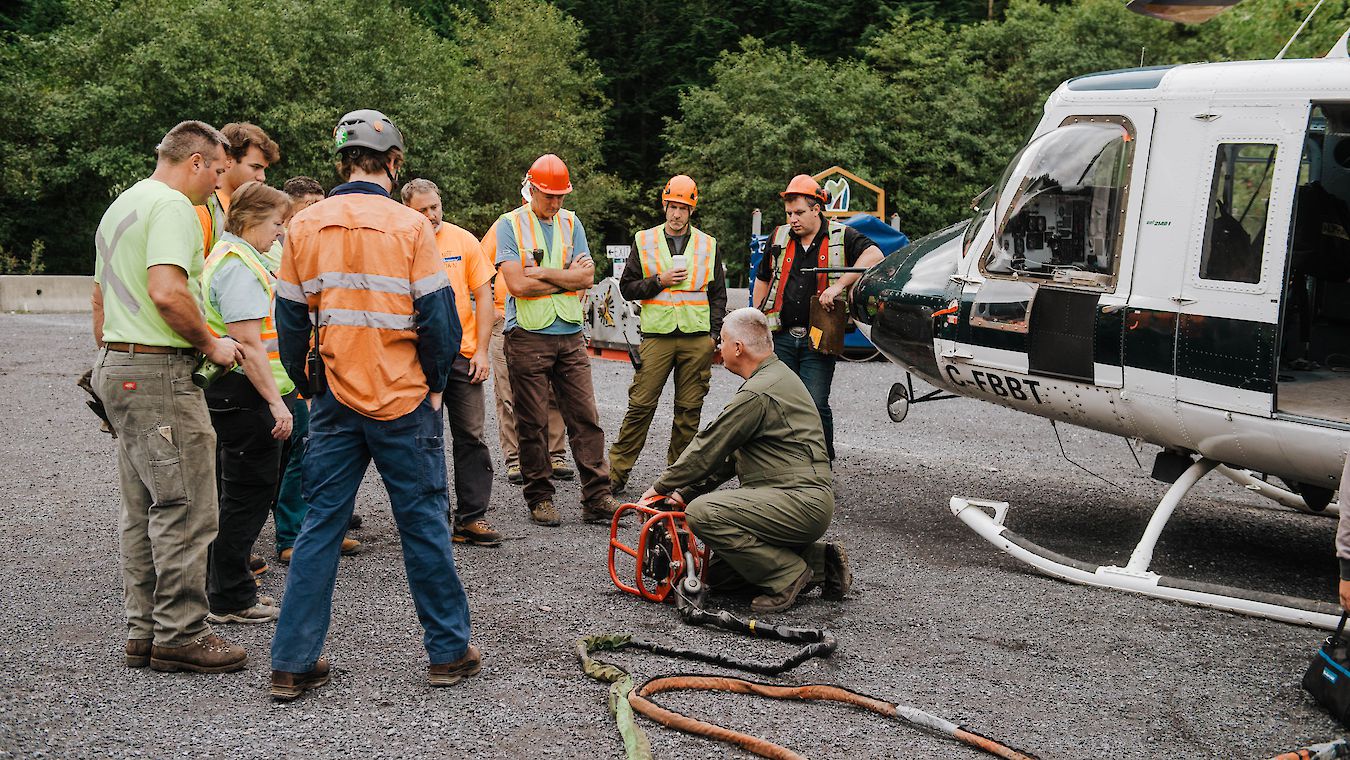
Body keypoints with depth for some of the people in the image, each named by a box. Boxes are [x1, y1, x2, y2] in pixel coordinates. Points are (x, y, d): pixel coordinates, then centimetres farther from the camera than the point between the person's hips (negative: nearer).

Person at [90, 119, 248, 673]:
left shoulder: (120, 206, 20)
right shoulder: (172, 204, -12)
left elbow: (100, 298, 25)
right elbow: (167, 292, -25)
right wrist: (211, 343, -12)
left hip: (119, 369, 11)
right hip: (159, 375, -11)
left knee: (143, 511, 13)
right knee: (185, 510, -5)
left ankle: (144, 629, 19)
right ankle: (180, 636, 0)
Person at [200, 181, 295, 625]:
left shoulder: (227, 256, 19)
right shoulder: (238, 264, -16)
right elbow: (248, 343, -23)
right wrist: (276, 401, -23)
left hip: (230, 393, 11)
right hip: (246, 393, -11)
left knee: (238, 495, 16)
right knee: (247, 496, -4)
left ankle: (227, 591, 25)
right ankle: (230, 600, 3)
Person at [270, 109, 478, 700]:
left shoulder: (304, 226, 2)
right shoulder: (409, 226, -9)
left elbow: (291, 321, 6)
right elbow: (438, 318, -9)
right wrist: (435, 381, 6)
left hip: (335, 403, 3)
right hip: (405, 400, -3)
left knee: (320, 525, 8)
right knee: (424, 523, 7)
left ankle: (292, 663, 9)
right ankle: (448, 651, 16)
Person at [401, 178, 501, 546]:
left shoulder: (464, 240, 4)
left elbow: (484, 295, 5)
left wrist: (481, 350, -1)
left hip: (462, 356, 1)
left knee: (470, 438, 2)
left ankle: (472, 516, 8)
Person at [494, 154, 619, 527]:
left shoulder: (571, 223, 11)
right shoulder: (510, 224, -2)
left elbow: (587, 276, 1)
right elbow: (517, 284, -13)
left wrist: (542, 273, -8)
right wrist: (567, 276, -4)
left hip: (570, 334, 4)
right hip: (527, 337, -3)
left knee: (585, 418, 0)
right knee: (532, 423, 2)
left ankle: (597, 497, 3)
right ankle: (540, 499, 13)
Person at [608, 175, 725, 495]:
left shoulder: (708, 245, 11)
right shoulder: (644, 241, 8)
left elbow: (718, 294, 14)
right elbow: (627, 288, 7)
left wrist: (714, 335, 4)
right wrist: (660, 281, -9)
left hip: (697, 339, 2)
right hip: (657, 336, -1)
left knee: (689, 409, 4)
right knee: (640, 406, -5)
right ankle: (617, 471, 2)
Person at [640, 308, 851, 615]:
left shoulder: (759, 393, -17)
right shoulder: (778, 376, 18)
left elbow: (708, 449, -12)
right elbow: (727, 453, 20)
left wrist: (661, 486, 2)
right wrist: (685, 492, 14)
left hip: (800, 500, -11)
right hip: (804, 500, 11)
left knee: (702, 513, -24)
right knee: (717, 574, 13)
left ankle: (788, 575, -12)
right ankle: (820, 561, 13)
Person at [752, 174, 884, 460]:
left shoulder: (841, 236, -1)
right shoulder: (779, 238, 13)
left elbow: (874, 256, -18)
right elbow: (763, 281, 22)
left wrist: (838, 286, -24)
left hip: (818, 339, -4)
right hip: (781, 337, 4)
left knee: (816, 405, -5)